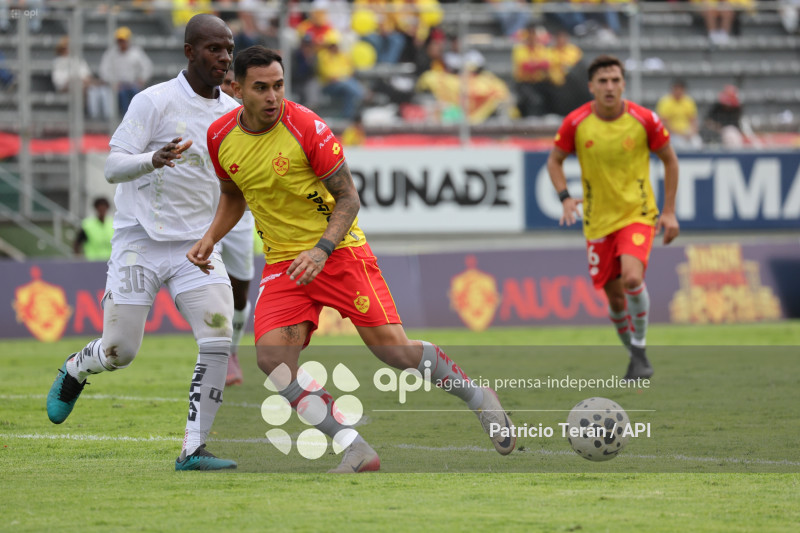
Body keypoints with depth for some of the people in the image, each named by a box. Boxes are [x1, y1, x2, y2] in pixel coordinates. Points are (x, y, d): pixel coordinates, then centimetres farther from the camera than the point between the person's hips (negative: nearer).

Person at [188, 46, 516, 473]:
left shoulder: (305, 127, -16)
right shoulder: (221, 137, -1)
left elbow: (348, 198, -11)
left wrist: (321, 250, -25)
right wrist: (210, 237, 2)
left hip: (338, 248, -4)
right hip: (282, 262, 4)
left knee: (395, 349, -11)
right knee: (272, 359, -19)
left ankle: (478, 398, 15)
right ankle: (355, 451, -15)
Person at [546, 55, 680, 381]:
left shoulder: (644, 120, -10)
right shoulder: (576, 123, -8)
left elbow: (669, 160, 4)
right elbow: (554, 161, 7)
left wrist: (669, 212, 0)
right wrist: (565, 198, -10)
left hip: (638, 214, -2)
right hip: (598, 219, 2)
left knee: (632, 277, -26)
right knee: (615, 296, 5)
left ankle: (640, 350, -10)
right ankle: (634, 355, 28)